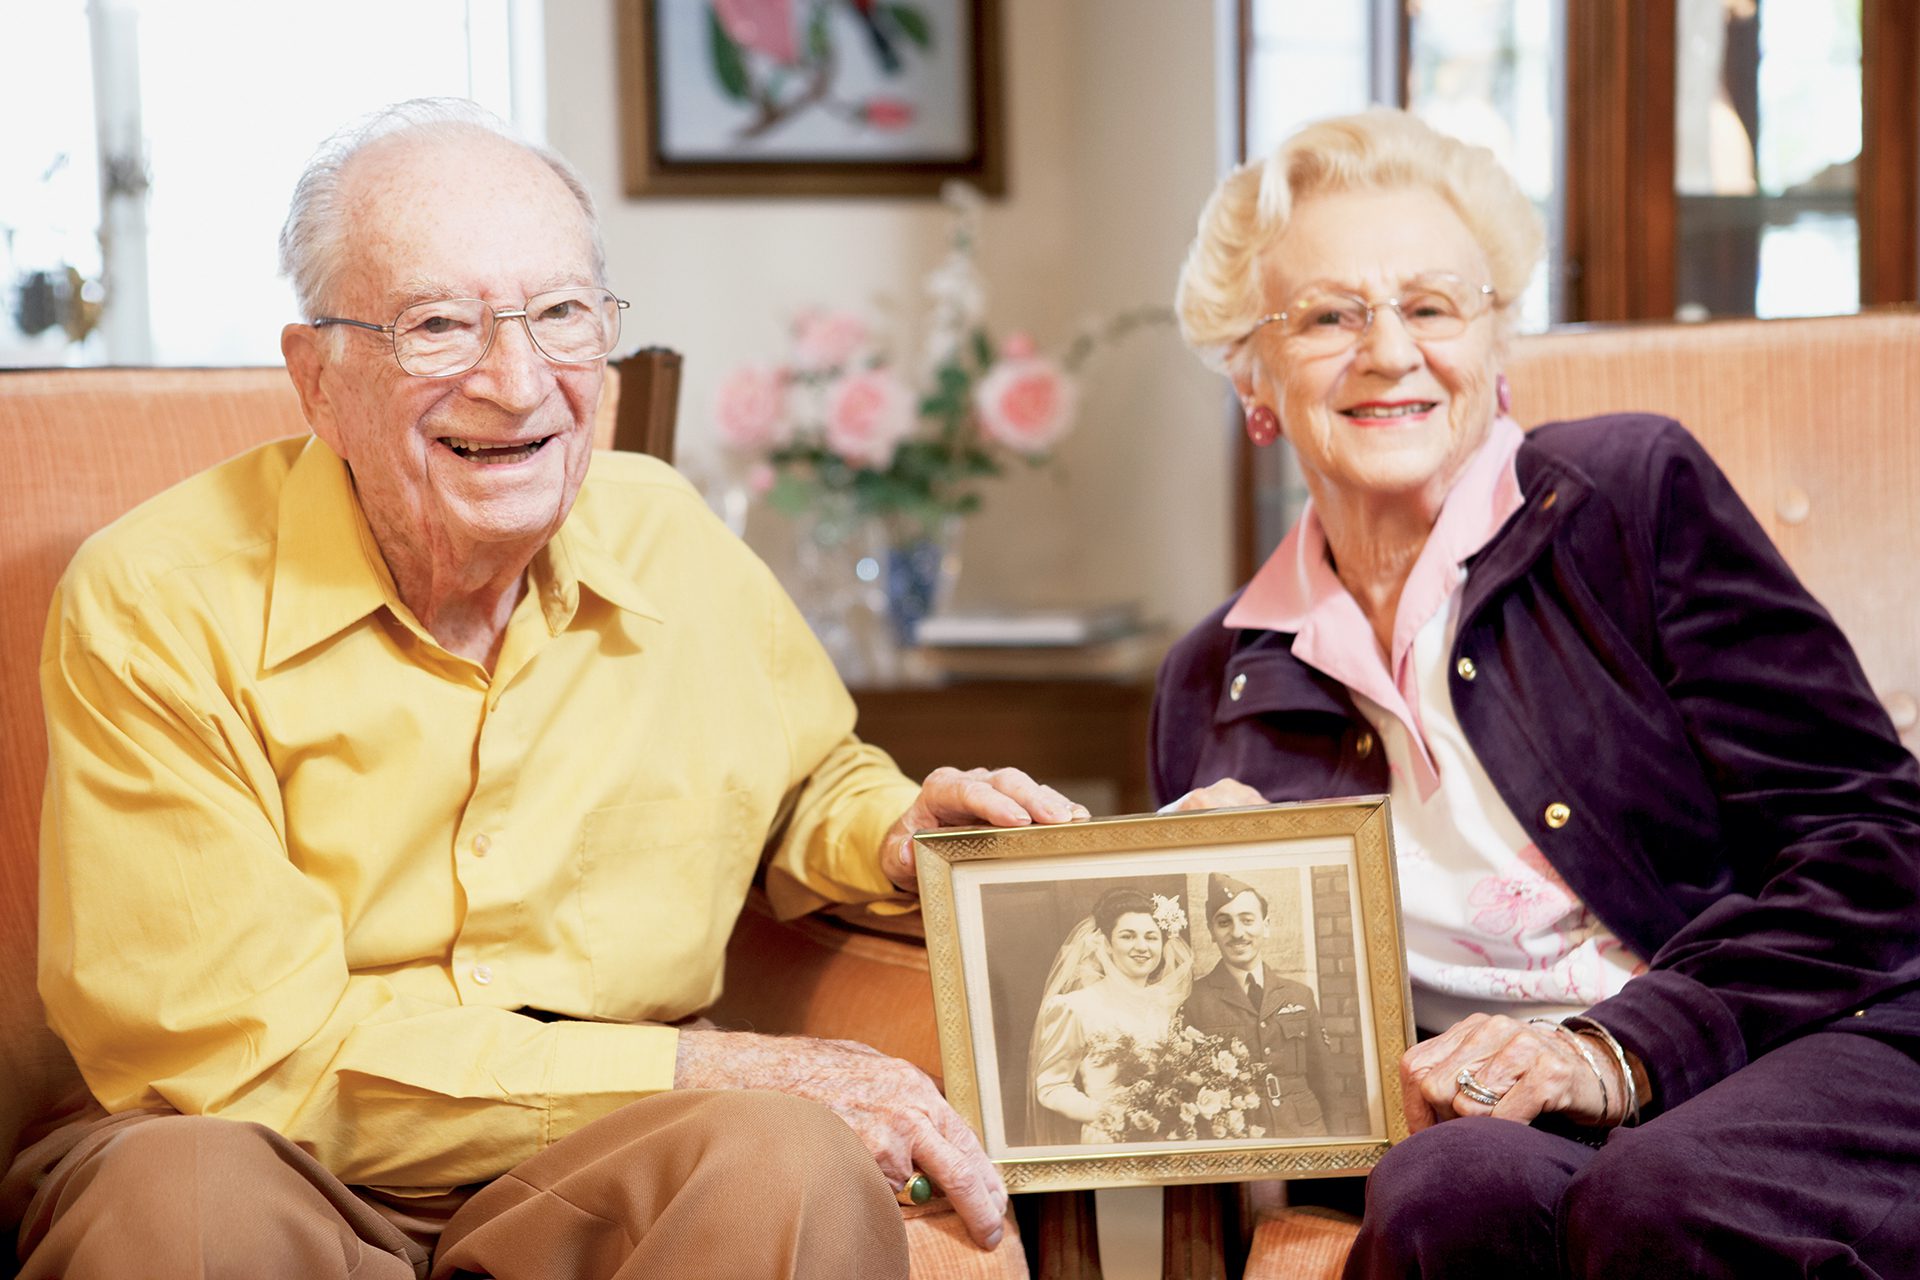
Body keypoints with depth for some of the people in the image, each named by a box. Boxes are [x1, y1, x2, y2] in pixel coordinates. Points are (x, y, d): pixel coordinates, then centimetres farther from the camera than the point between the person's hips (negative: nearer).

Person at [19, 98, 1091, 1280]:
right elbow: (252, 1048, -16)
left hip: (602, 1182, 2)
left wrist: (891, 833, -1)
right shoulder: (155, 605, -11)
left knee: (794, 1167, -31)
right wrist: (698, 1074, -19)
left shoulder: (673, 543, 4)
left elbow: (810, 781, 25)